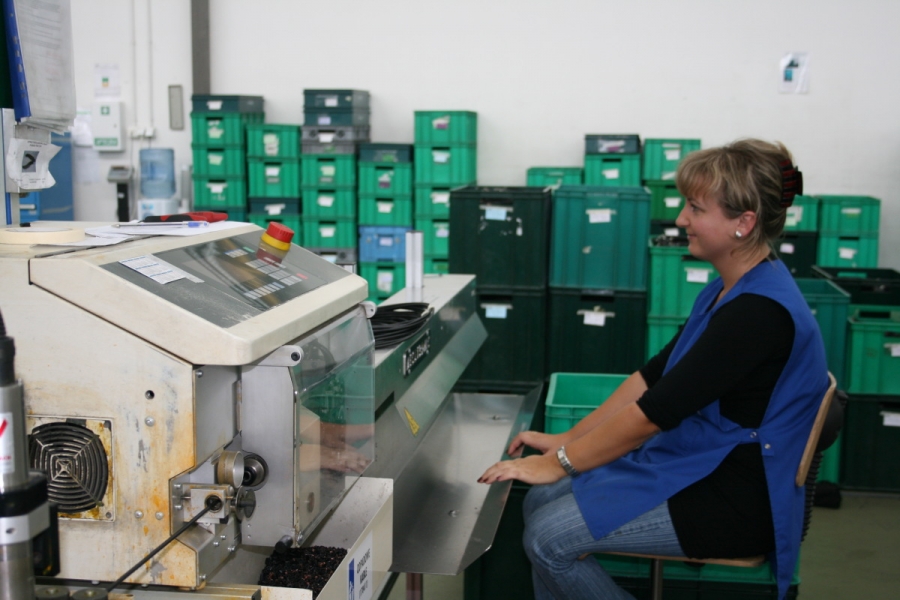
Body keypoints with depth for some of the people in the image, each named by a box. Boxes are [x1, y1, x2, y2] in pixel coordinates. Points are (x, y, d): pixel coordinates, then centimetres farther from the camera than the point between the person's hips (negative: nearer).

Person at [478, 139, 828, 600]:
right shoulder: (730, 290, 7)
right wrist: (567, 439, 7)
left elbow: (656, 410, -24)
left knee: (549, 538, -12)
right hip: (696, 466, 10)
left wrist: (559, 462, -14)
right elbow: (654, 374, 10)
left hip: (732, 501, -10)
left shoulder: (759, 310, -25)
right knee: (540, 502, 4)